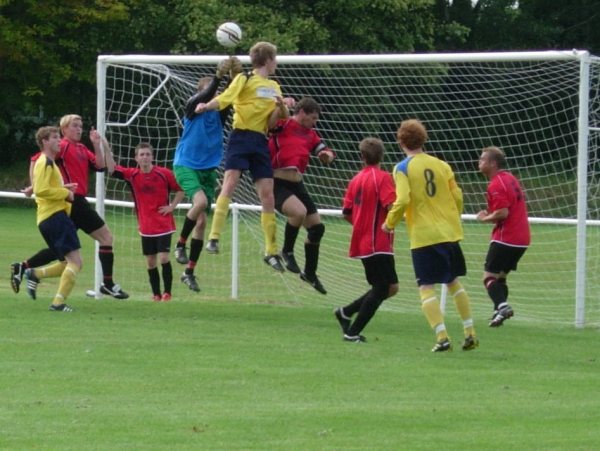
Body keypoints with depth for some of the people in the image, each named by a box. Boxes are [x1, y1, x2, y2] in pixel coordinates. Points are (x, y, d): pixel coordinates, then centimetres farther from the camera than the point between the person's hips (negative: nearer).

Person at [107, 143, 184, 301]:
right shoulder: (132, 175, -1)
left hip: (164, 225, -3)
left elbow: (180, 190, 3)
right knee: (150, 262, 5)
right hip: (146, 227, 3)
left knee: (163, 258, -10)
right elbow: (112, 169, -12)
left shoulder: (164, 174, -7)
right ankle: (156, 294, 16)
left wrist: (172, 206, -7)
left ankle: (167, 292, 2)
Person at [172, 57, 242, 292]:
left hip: (207, 169, 5)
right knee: (200, 201, -31)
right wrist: (219, 76, -29)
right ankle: (180, 244, -12)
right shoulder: (193, 106, -4)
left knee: (202, 220, 3)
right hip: (186, 165, -5)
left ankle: (189, 271, 11)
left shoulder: (218, 112, 6)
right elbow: (205, 97, -24)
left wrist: (235, 79, -24)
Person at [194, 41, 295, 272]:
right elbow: (224, 99, -12)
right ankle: (213, 238, -24)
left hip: (261, 142, 6)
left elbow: (274, 121, 19)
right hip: (241, 138, -6)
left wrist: (283, 108, -2)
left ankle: (271, 251, 9)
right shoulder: (245, 80, 0)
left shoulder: (274, 87, 20)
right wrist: (206, 106, -31)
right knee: (230, 182, -22)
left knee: (267, 195, 4)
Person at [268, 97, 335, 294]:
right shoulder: (282, 125, -4)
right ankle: (287, 252, -9)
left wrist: (327, 154, -3)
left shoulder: (310, 135, 17)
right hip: (278, 183, -8)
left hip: (296, 185, 8)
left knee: (316, 227, 11)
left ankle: (310, 273, 30)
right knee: (299, 211, -33)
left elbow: (326, 154, 20)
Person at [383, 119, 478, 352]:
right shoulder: (442, 165, 8)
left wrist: (390, 223, -2)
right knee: (454, 282, 19)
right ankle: (470, 333, 20)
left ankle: (442, 337, -15)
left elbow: (403, 201, -17)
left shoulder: (403, 168, -6)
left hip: (423, 237, -5)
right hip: (450, 233, 5)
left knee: (426, 288, -2)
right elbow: (458, 197, 9)